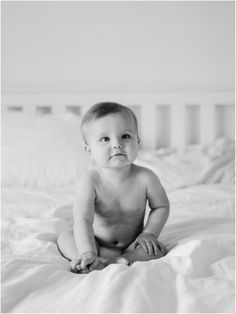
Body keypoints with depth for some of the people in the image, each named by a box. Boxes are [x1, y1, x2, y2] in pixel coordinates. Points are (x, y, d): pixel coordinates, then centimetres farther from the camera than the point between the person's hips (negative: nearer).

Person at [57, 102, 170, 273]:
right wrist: (88, 253, -46)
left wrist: (149, 233, -13)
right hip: (96, 242, 0)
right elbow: (83, 220, -34)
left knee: (158, 250, -22)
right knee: (65, 238, -21)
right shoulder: (90, 180, -25)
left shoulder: (145, 178, -18)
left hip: (132, 243, 0)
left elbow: (161, 206, 0)